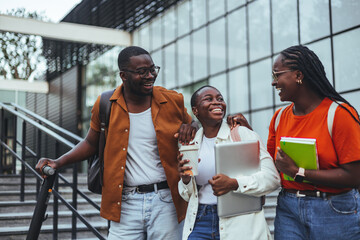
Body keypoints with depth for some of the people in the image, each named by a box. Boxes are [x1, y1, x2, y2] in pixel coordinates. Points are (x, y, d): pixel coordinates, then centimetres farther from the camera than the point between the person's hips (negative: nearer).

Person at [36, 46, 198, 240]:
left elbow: (191, 123, 18)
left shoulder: (172, 101, 1)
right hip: (125, 203, 0)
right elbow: (91, 143, 14)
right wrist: (59, 162, 3)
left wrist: (190, 128, -6)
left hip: (165, 201, 0)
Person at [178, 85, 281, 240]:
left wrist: (234, 184, -23)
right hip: (199, 223, 3)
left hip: (239, 226, -3)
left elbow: (272, 177, -11)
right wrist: (185, 179, -6)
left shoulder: (244, 134, -4)